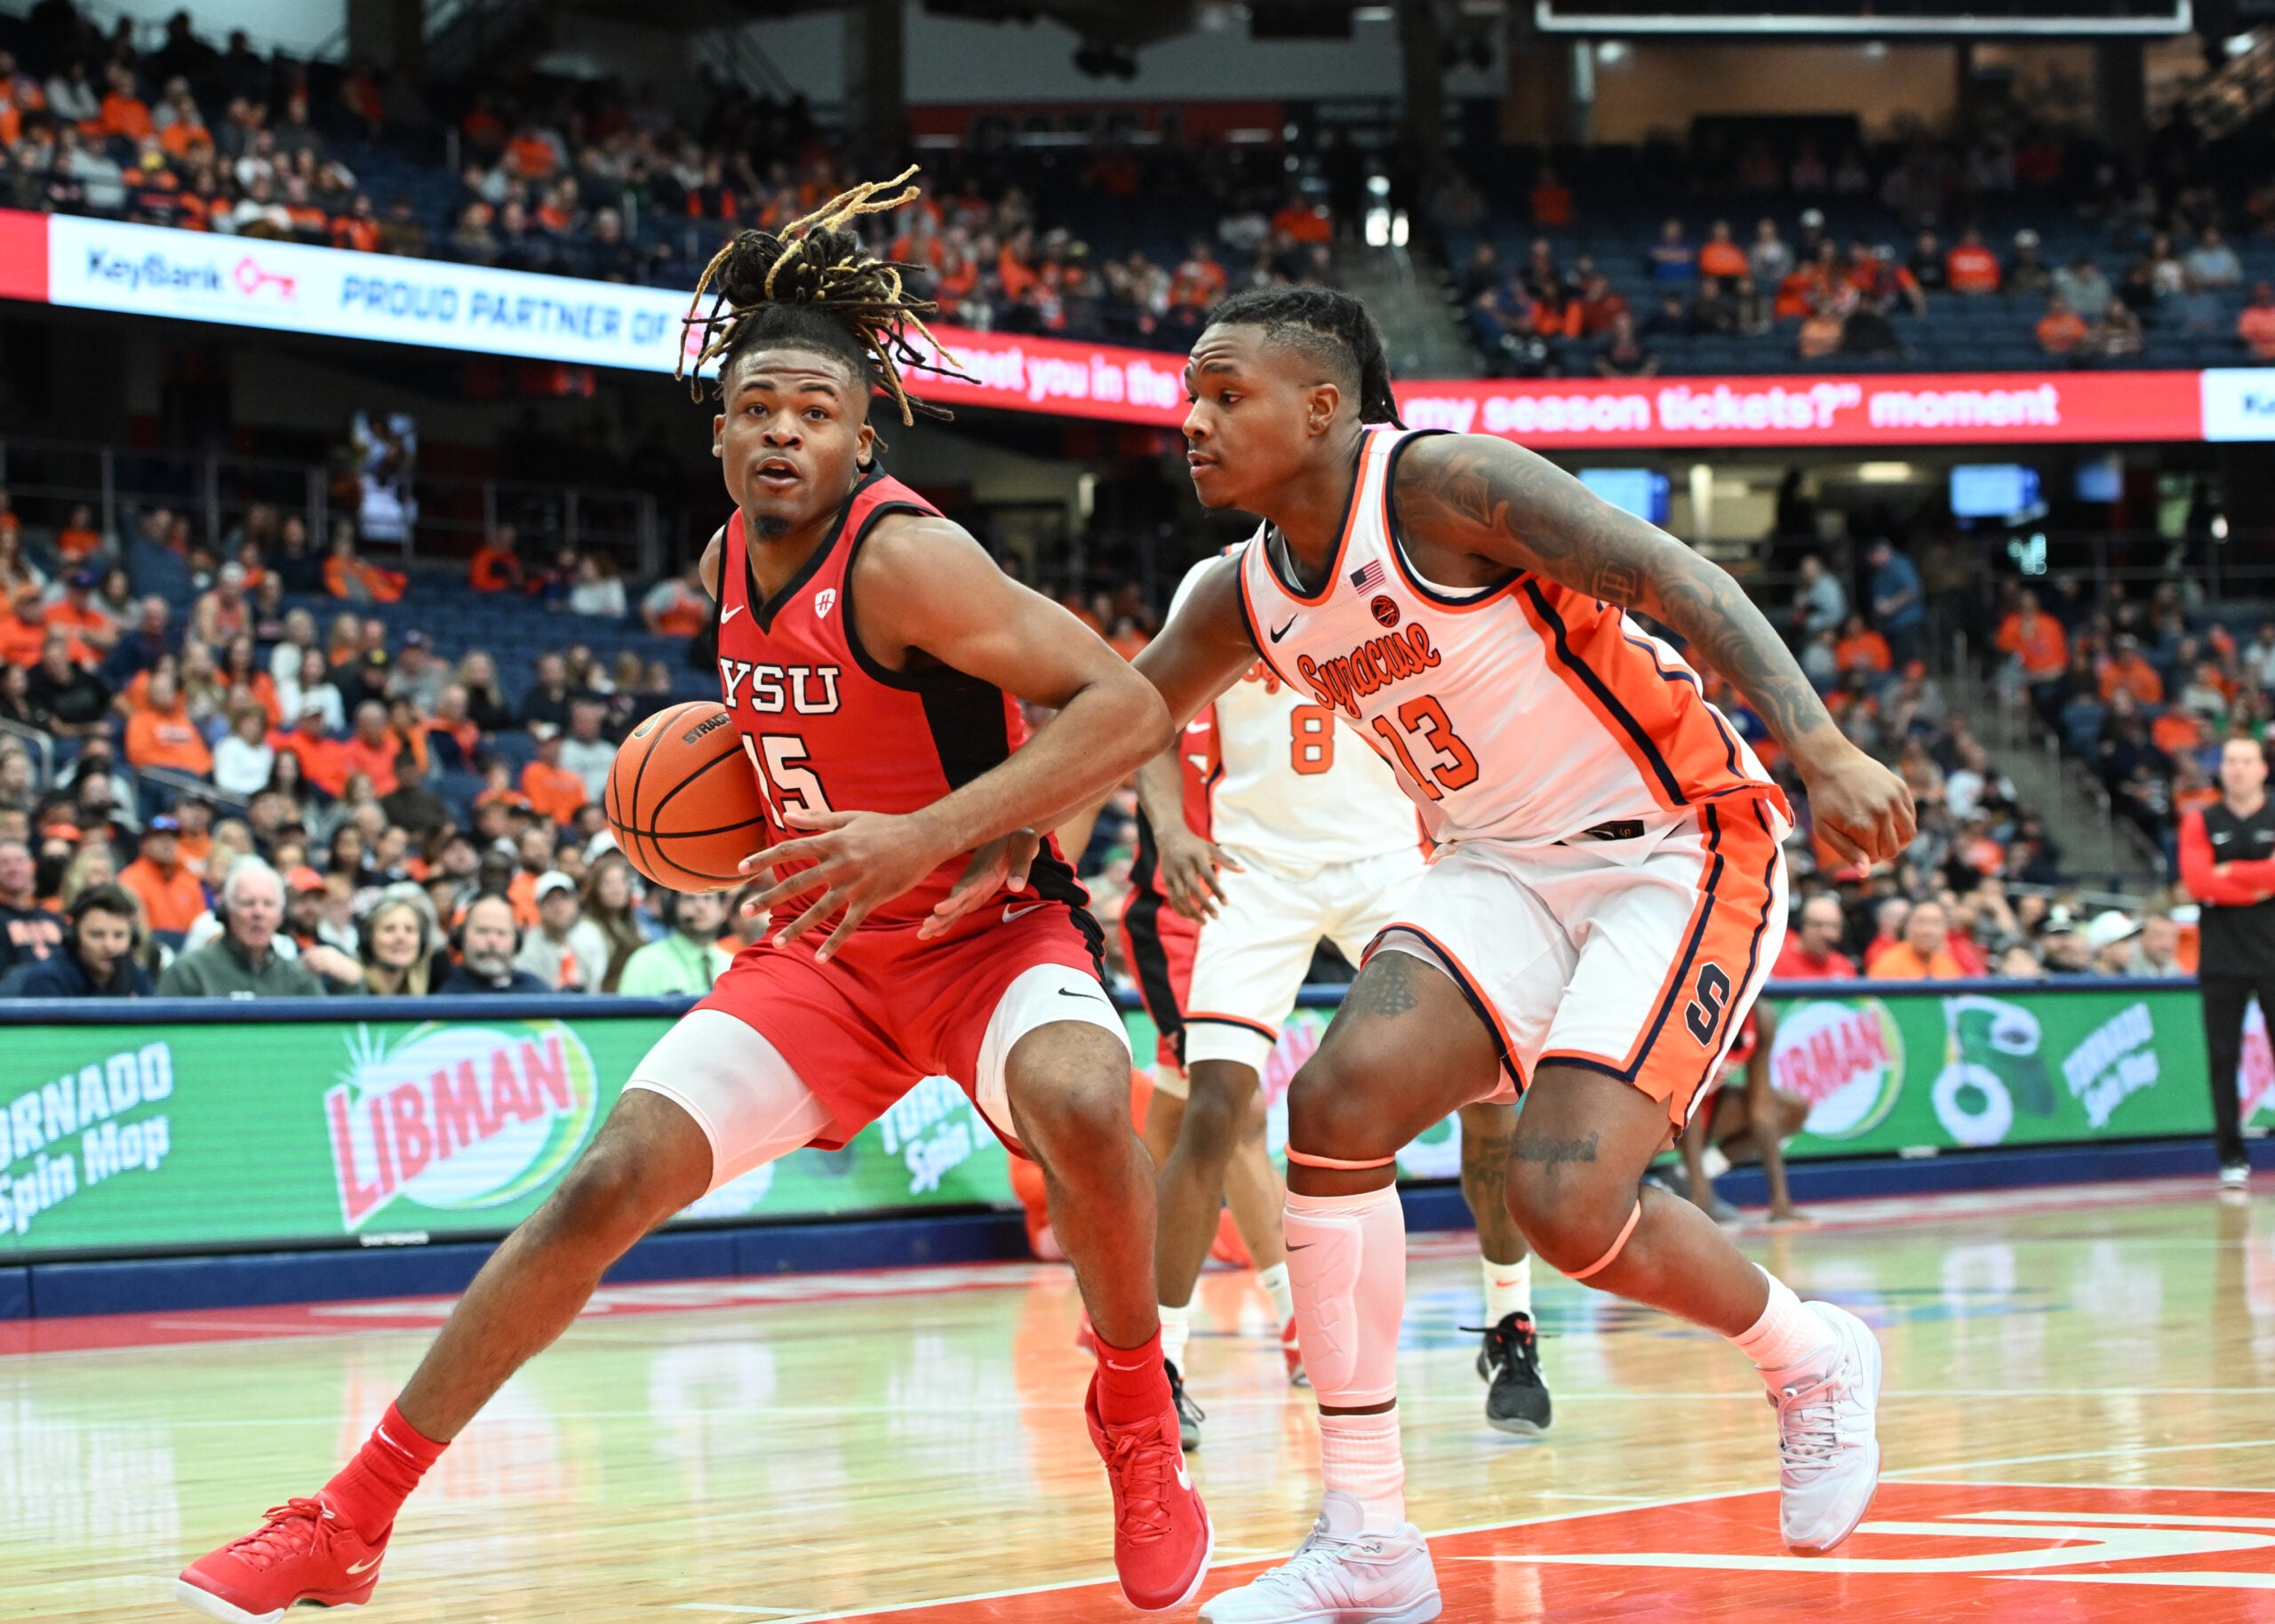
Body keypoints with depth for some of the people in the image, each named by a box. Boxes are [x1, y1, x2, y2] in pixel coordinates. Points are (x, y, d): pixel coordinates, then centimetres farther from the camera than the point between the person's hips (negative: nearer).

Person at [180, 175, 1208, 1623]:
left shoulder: (904, 558, -23)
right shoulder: (729, 565, 0)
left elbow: (1129, 709, -31)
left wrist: (929, 835, -38)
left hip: (989, 928, -6)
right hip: (827, 946, 6)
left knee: (1079, 1102, -38)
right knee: (611, 1182, -7)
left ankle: (1138, 1432, -12)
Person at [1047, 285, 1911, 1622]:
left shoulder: (1441, 484, -17)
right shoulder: (1248, 600, 5)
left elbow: (1684, 582, -23)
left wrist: (1825, 753, -34)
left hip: (1680, 850, -7)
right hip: (1511, 868, 7)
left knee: (1567, 1201, -21)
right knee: (1339, 1101, -17)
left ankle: (1814, 1360, 13)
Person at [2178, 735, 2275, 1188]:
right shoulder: (2200, 823, 8)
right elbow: (2197, 882, -7)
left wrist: (2228, 872, -8)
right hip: (2222, 958, 1)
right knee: (2223, 1059, 0)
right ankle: (2232, 1158, 4)